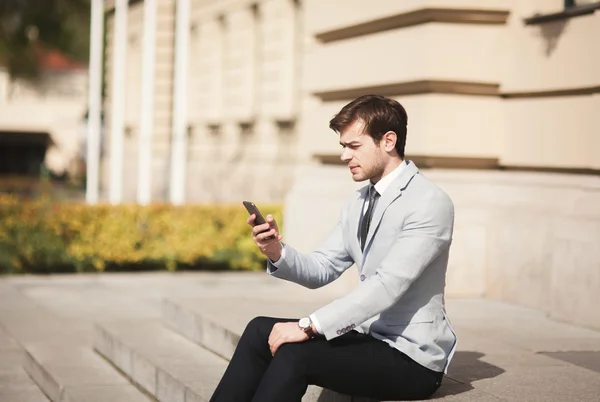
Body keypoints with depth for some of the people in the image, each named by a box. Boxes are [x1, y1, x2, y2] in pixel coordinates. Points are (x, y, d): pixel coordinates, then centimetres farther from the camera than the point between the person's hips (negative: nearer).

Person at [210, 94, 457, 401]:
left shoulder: (430, 203, -16)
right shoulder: (357, 203, 12)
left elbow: (388, 284, -26)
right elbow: (321, 270, 10)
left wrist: (309, 326, -29)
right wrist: (277, 252, -11)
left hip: (412, 357, -8)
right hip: (369, 335, 8)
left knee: (296, 353, -26)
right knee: (260, 331, -6)